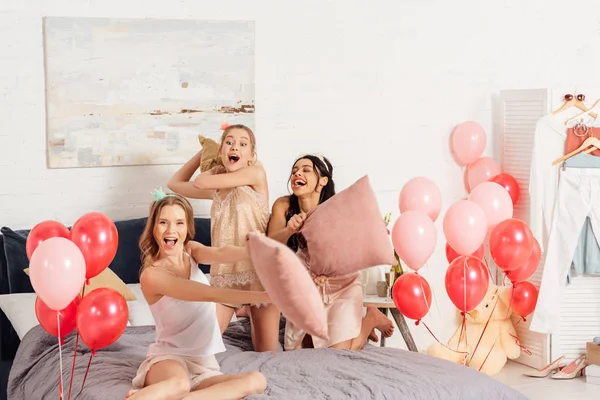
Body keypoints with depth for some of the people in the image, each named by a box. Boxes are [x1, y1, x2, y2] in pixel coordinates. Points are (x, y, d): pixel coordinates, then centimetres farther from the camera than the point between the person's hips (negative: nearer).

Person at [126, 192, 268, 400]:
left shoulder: (191, 250, 6)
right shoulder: (152, 275, -13)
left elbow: (221, 253, -17)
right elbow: (211, 294, -22)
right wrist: (266, 296, -31)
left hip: (203, 364, 8)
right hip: (169, 358, -8)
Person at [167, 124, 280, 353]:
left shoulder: (256, 174, -6)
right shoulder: (216, 188, 10)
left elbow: (200, 183, -7)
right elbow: (175, 183, 22)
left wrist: (217, 170, 14)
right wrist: (203, 152, 21)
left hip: (258, 272, -4)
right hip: (223, 275, 4)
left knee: (268, 355, 6)